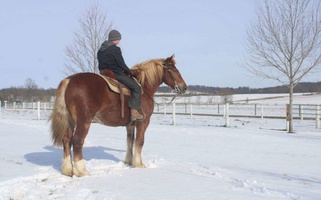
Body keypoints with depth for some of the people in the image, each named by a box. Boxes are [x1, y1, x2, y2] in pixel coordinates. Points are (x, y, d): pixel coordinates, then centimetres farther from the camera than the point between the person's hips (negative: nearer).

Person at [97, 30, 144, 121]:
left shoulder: (100, 50, 14)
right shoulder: (115, 49, -11)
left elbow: (101, 65, 17)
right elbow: (121, 64, -11)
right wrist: (129, 72, 5)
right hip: (116, 74, -9)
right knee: (136, 88, -8)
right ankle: (134, 111, -20)